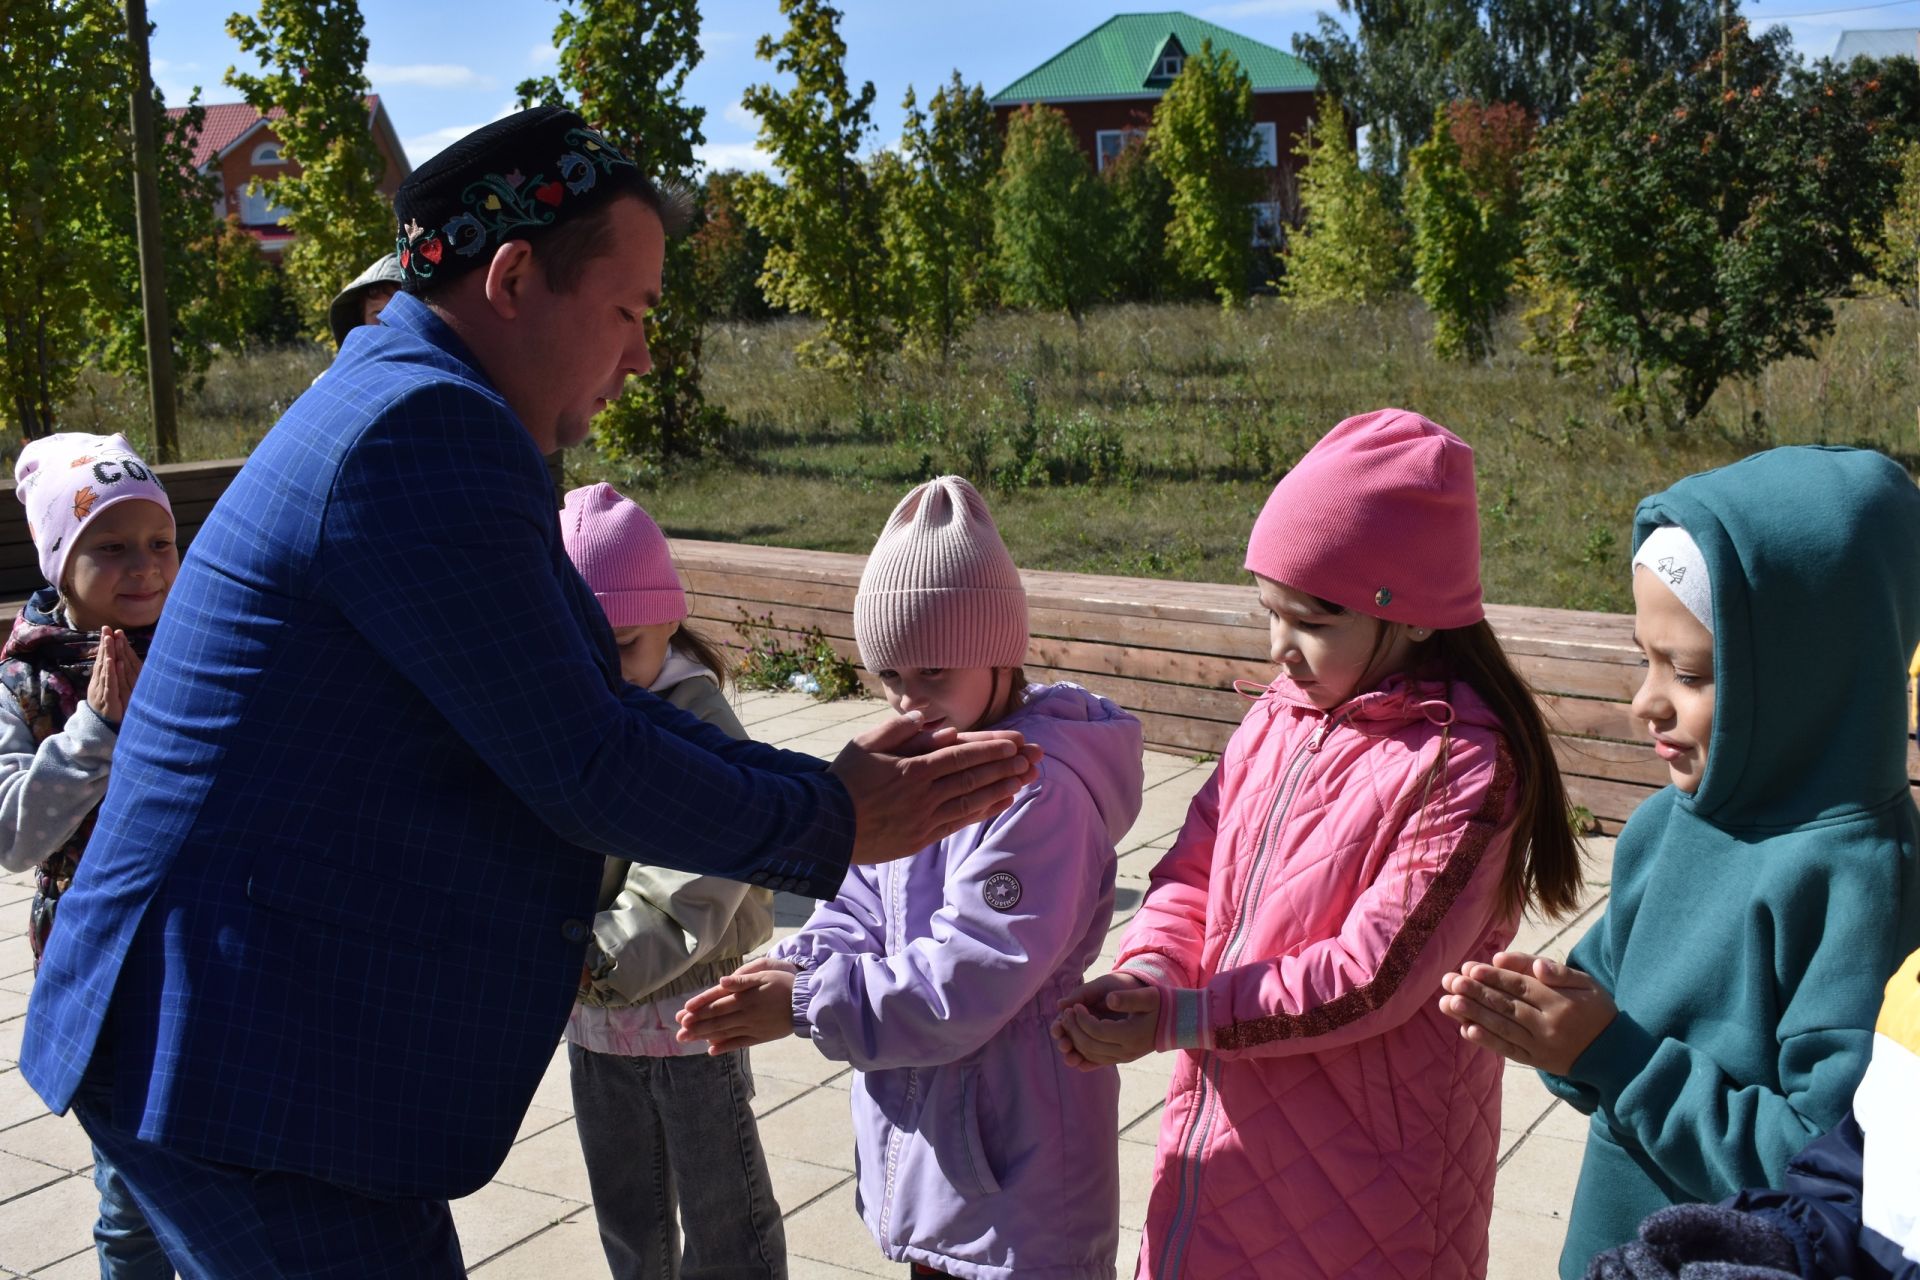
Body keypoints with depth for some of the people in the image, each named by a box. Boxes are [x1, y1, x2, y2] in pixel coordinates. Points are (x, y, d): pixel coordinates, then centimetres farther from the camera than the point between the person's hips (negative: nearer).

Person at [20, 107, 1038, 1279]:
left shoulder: (401, 408, 14)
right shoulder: (426, 431, -20)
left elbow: (599, 710, 13)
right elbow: (584, 773, -19)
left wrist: (833, 784, 8)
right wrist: (830, 829, -5)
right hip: (261, 1077, -10)